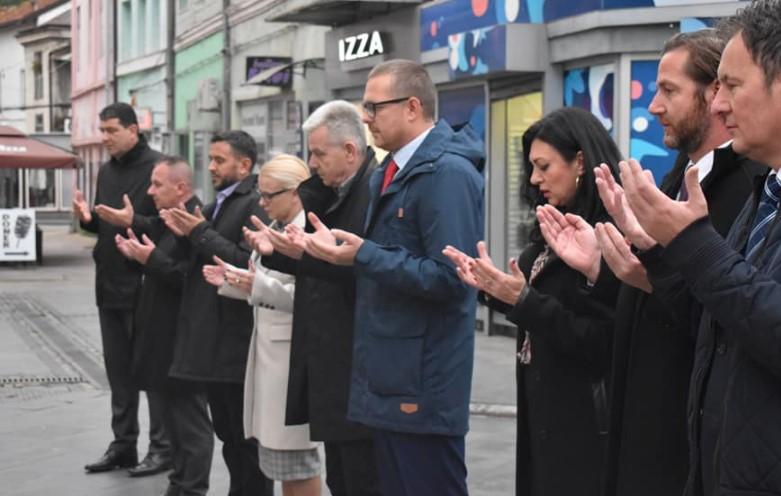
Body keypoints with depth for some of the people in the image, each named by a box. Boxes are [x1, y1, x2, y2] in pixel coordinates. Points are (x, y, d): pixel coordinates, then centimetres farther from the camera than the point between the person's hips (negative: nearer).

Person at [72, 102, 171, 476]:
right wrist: (87, 218, 1)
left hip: (144, 286, -8)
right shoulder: (106, 171, 14)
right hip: (109, 284, 8)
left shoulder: (156, 167, -12)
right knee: (118, 368, 13)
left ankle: (162, 447, 8)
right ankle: (123, 444, 22)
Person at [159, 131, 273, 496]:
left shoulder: (255, 205, -12)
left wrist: (201, 233, -17)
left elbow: (247, 263, -23)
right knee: (227, 432, 16)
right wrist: (187, 234, 1)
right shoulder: (216, 206, 16)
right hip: (213, 339, 9)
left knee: (246, 436, -1)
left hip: (238, 340, -9)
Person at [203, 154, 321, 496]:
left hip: (292, 351, -10)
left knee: (294, 450, -2)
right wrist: (231, 282, 6)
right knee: (276, 447, 14)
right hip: (267, 347, 10)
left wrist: (259, 285, -25)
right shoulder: (274, 229, 15)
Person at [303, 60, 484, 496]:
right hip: (392, 378, 10)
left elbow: (449, 278, -24)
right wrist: (341, 250, 1)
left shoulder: (448, 173, -16)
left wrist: (363, 256, -22)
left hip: (422, 384, -10)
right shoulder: (392, 172, 14)